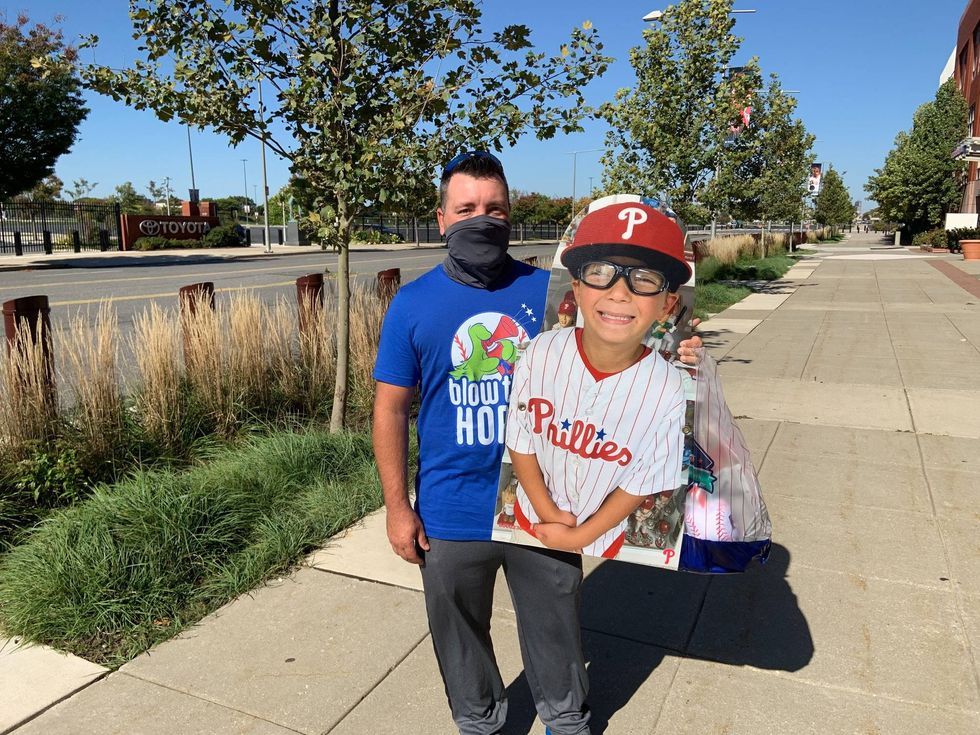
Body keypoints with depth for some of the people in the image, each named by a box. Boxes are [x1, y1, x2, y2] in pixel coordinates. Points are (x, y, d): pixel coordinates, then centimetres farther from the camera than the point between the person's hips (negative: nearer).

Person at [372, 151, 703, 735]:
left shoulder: (550, 291, -4)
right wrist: (397, 507, -5)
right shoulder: (413, 304, -6)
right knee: (460, 635, 21)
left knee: (555, 627, 20)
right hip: (452, 514, 0)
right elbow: (391, 408, -3)